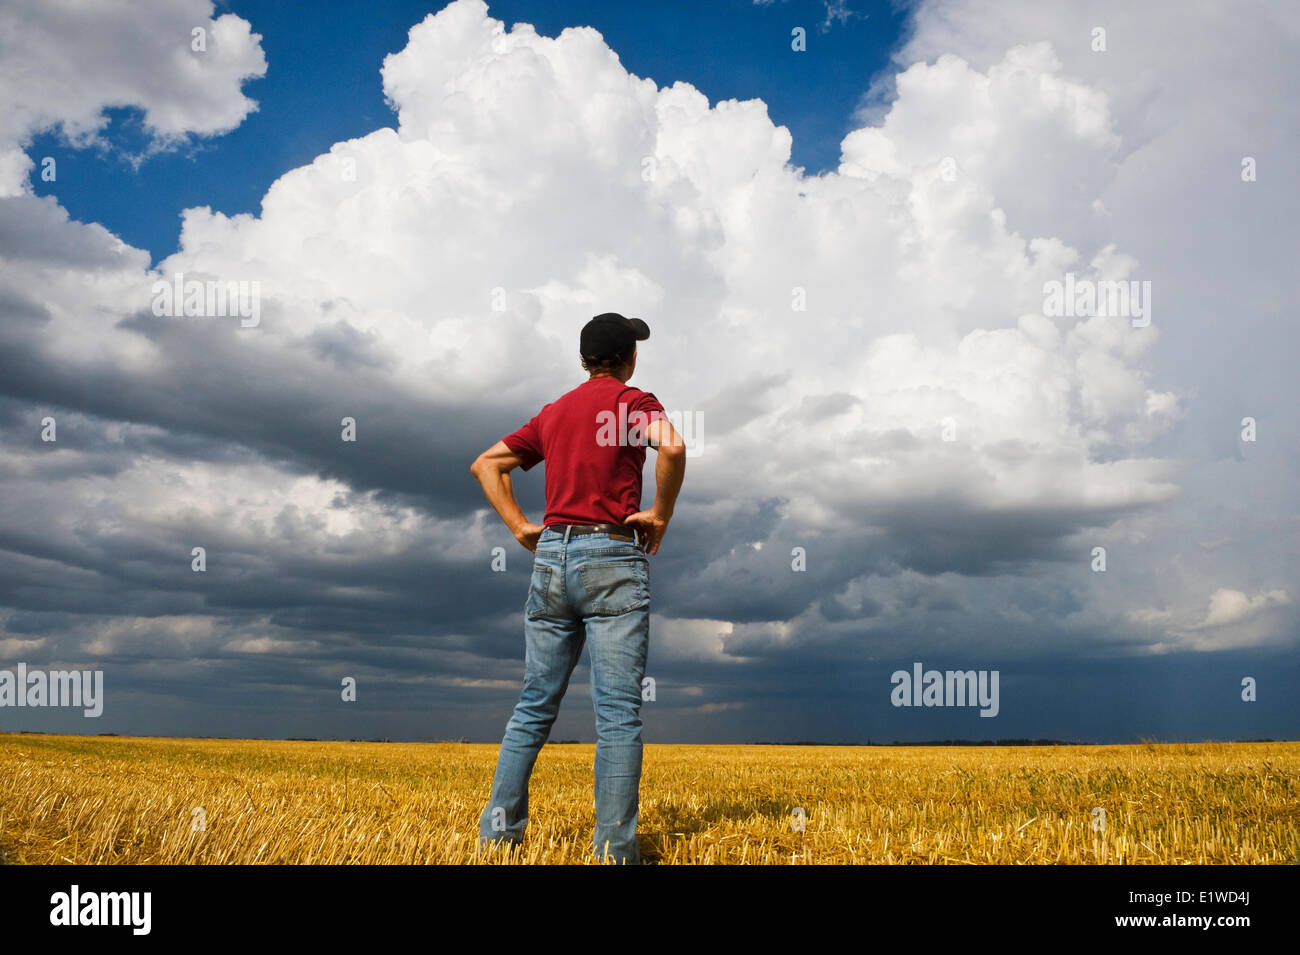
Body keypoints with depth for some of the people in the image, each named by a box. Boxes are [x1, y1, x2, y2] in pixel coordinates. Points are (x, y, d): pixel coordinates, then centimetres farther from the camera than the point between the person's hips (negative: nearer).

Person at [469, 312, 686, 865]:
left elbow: (486, 463, 21)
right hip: (612, 557, -6)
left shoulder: (553, 413, 19)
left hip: (551, 555, 6)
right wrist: (661, 515, -8)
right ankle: (614, 849, -4)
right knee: (618, 711, -4)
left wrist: (519, 526, 13)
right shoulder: (633, 401, 1)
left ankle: (498, 830, 14)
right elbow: (672, 447, -20)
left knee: (534, 705, 12)